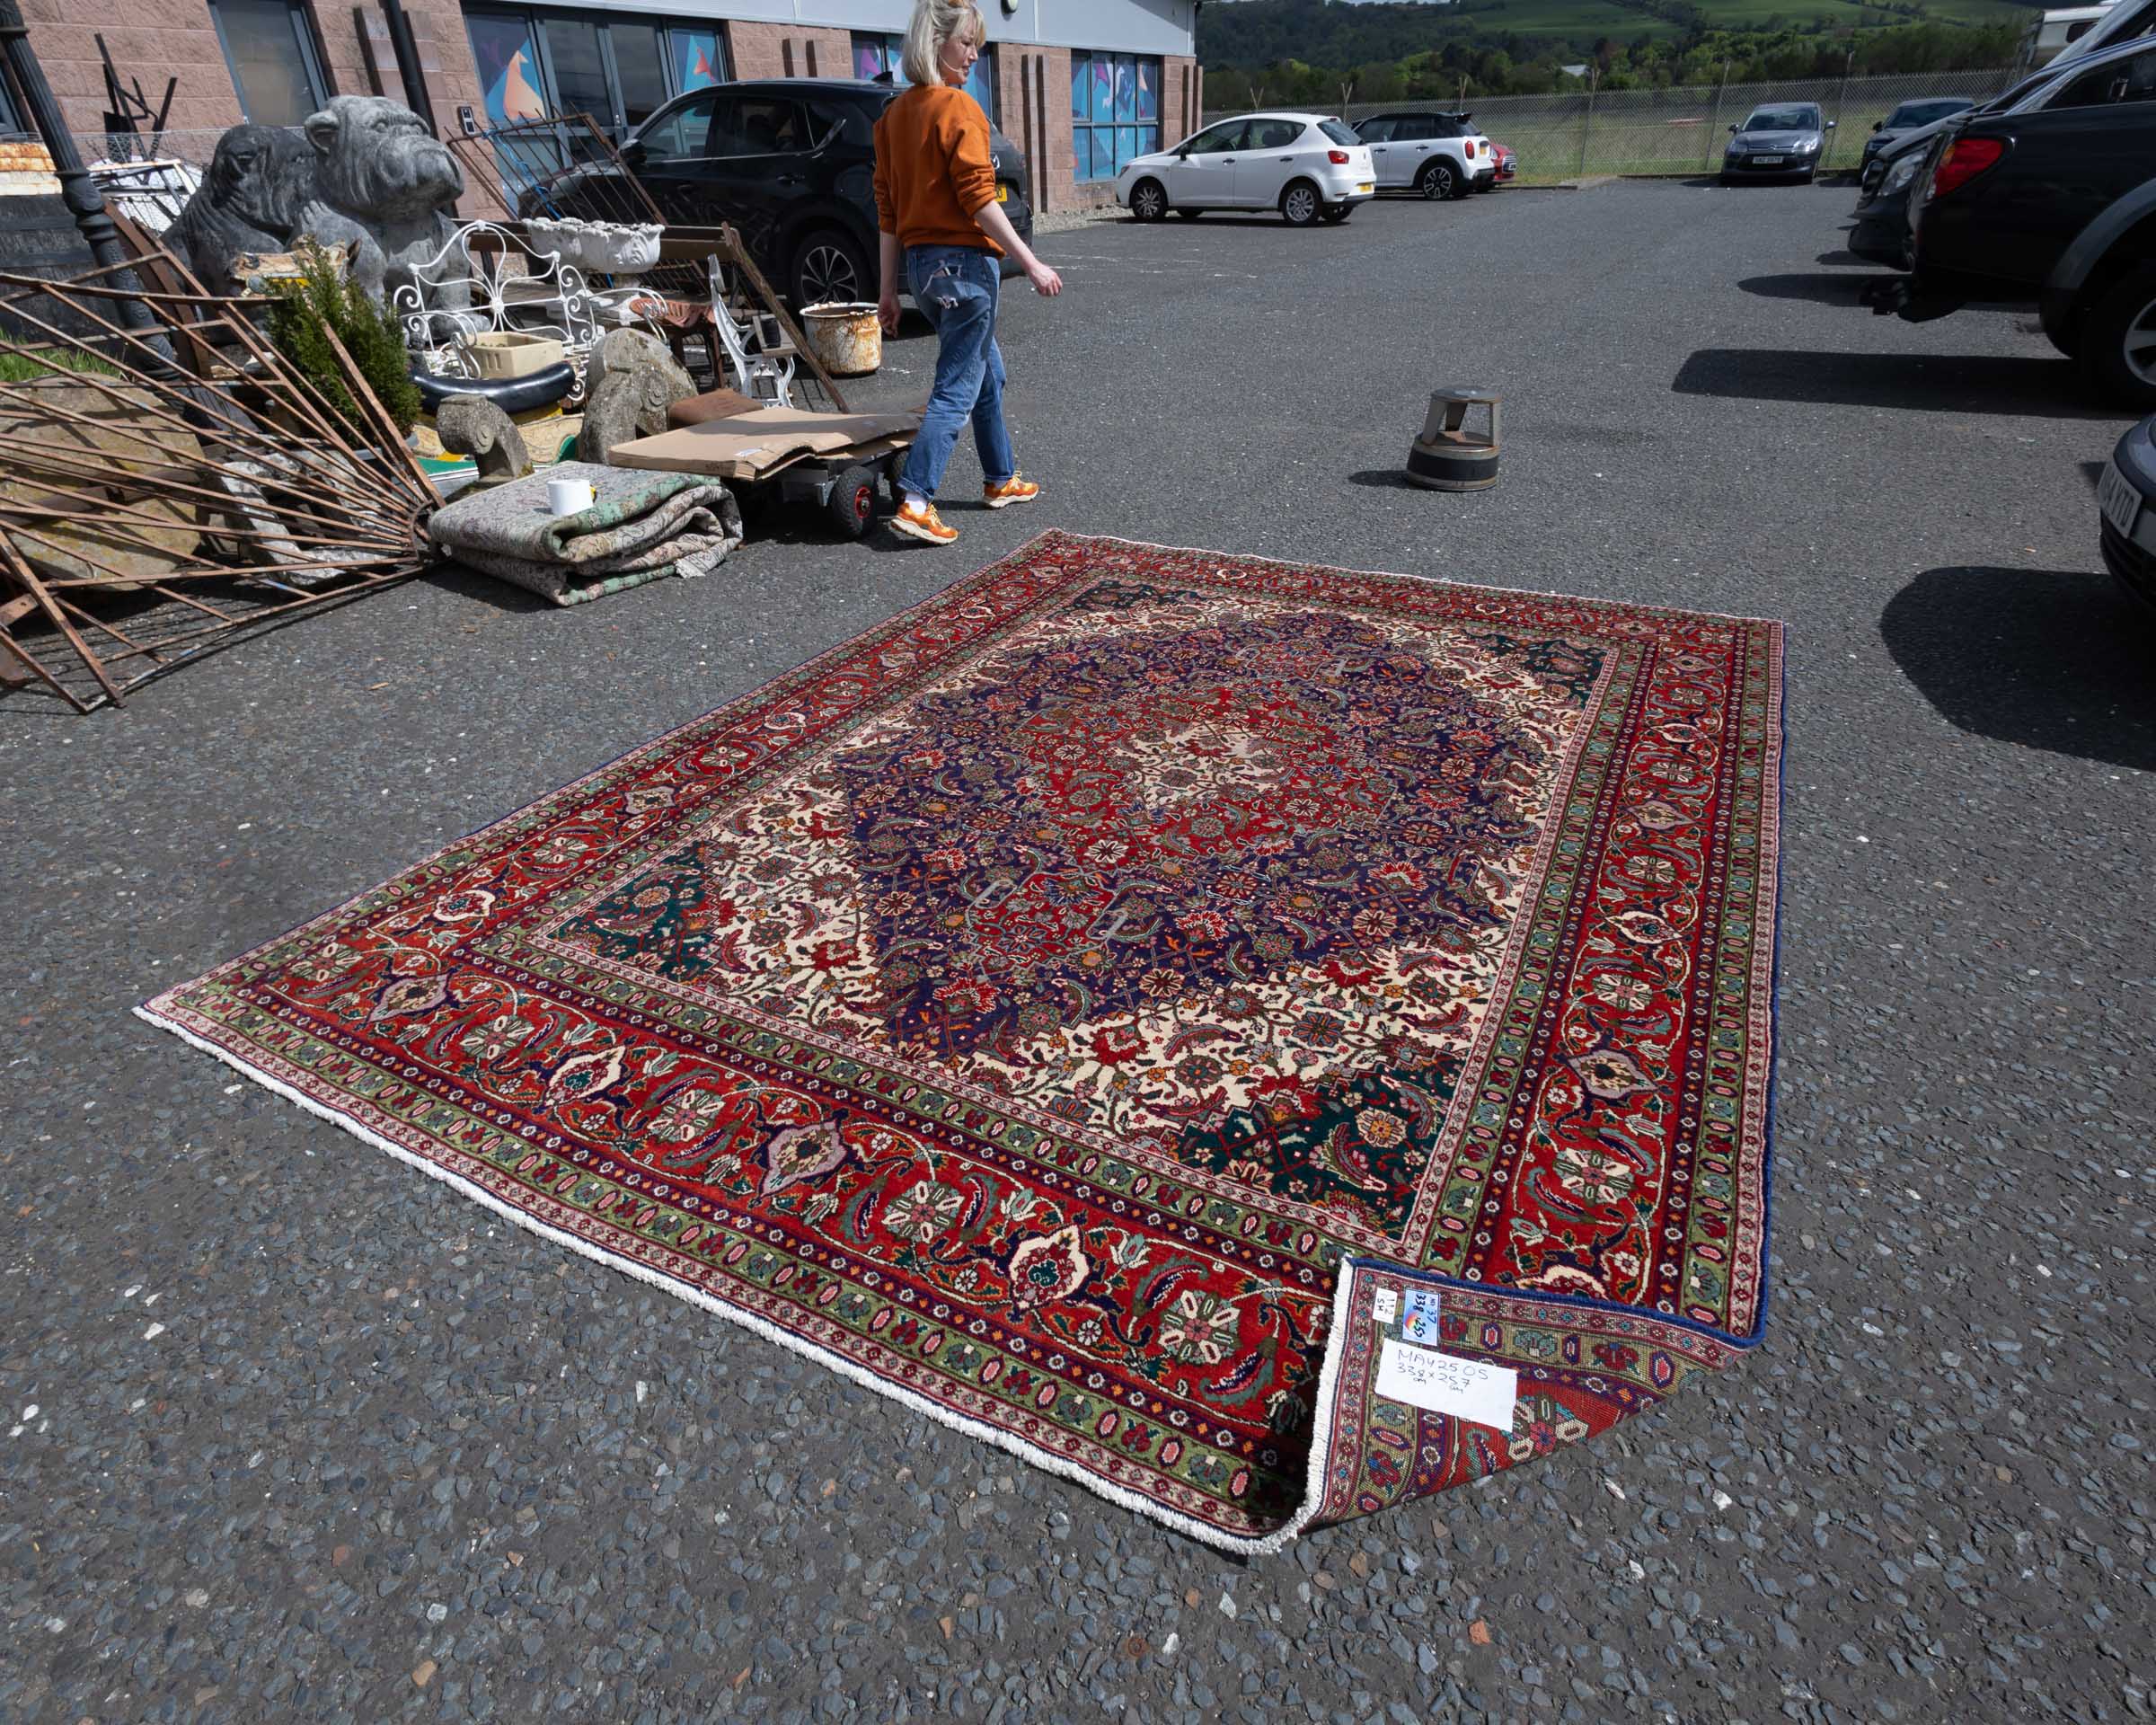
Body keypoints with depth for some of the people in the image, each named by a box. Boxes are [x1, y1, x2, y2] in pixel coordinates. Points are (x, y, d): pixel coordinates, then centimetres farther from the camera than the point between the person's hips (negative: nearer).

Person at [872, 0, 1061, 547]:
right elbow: (978, 198, -18)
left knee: (987, 370, 21)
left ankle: (1001, 480, 30)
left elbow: (887, 209, 11)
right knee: (956, 388, -6)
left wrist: (889, 290, 13)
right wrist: (1031, 264, -16)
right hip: (964, 262, -9)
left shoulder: (894, 115, 12)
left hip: (920, 262, 9)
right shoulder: (958, 108, -11)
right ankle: (915, 503, -12)